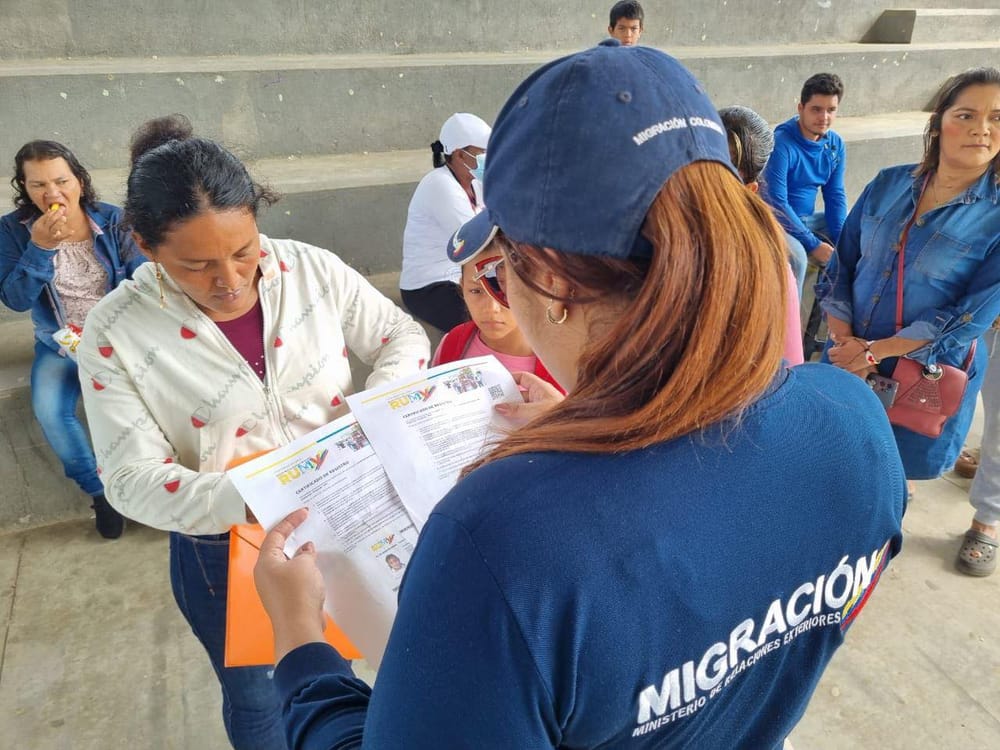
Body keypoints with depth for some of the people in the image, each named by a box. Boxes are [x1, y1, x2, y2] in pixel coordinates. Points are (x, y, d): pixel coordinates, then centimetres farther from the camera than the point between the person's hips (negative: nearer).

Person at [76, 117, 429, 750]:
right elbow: (134, 479, -18)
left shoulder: (311, 269, -14)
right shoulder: (115, 334, -18)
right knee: (260, 699, 25)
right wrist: (247, 501, -34)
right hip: (227, 553, -2)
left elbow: (402, 337, -4)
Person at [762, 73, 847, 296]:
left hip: (808, 219, 8)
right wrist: (814, 245, -23)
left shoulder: (836, 145, 1)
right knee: (796, 255, -34)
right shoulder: (781, 143, -21)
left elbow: (835, 196, 4)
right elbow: (777, 203, -23)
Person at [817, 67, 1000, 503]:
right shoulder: (889, 184, 1)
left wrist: (873, 352, -18)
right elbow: (840, 265, 2)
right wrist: (845, 341, -11)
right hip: (847, 360, 3)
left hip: (927, 374, -3)